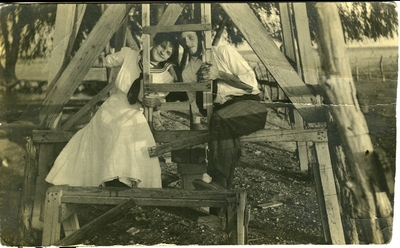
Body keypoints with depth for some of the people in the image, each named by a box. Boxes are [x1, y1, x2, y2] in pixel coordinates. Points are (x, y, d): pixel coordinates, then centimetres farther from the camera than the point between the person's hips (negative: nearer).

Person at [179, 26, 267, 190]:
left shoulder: (224, 51, 2)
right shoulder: (187, 72, 14)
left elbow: (251, 82, -5)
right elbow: (196, 110, 10)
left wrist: (219, 74, -14)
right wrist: (199, 84, -7)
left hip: (249, 104, -3)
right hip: (221, 112, 3)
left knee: (220, 119, -35)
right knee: (226, 132, -34)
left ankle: (218, 181, -33)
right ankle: (224, 188, -33)